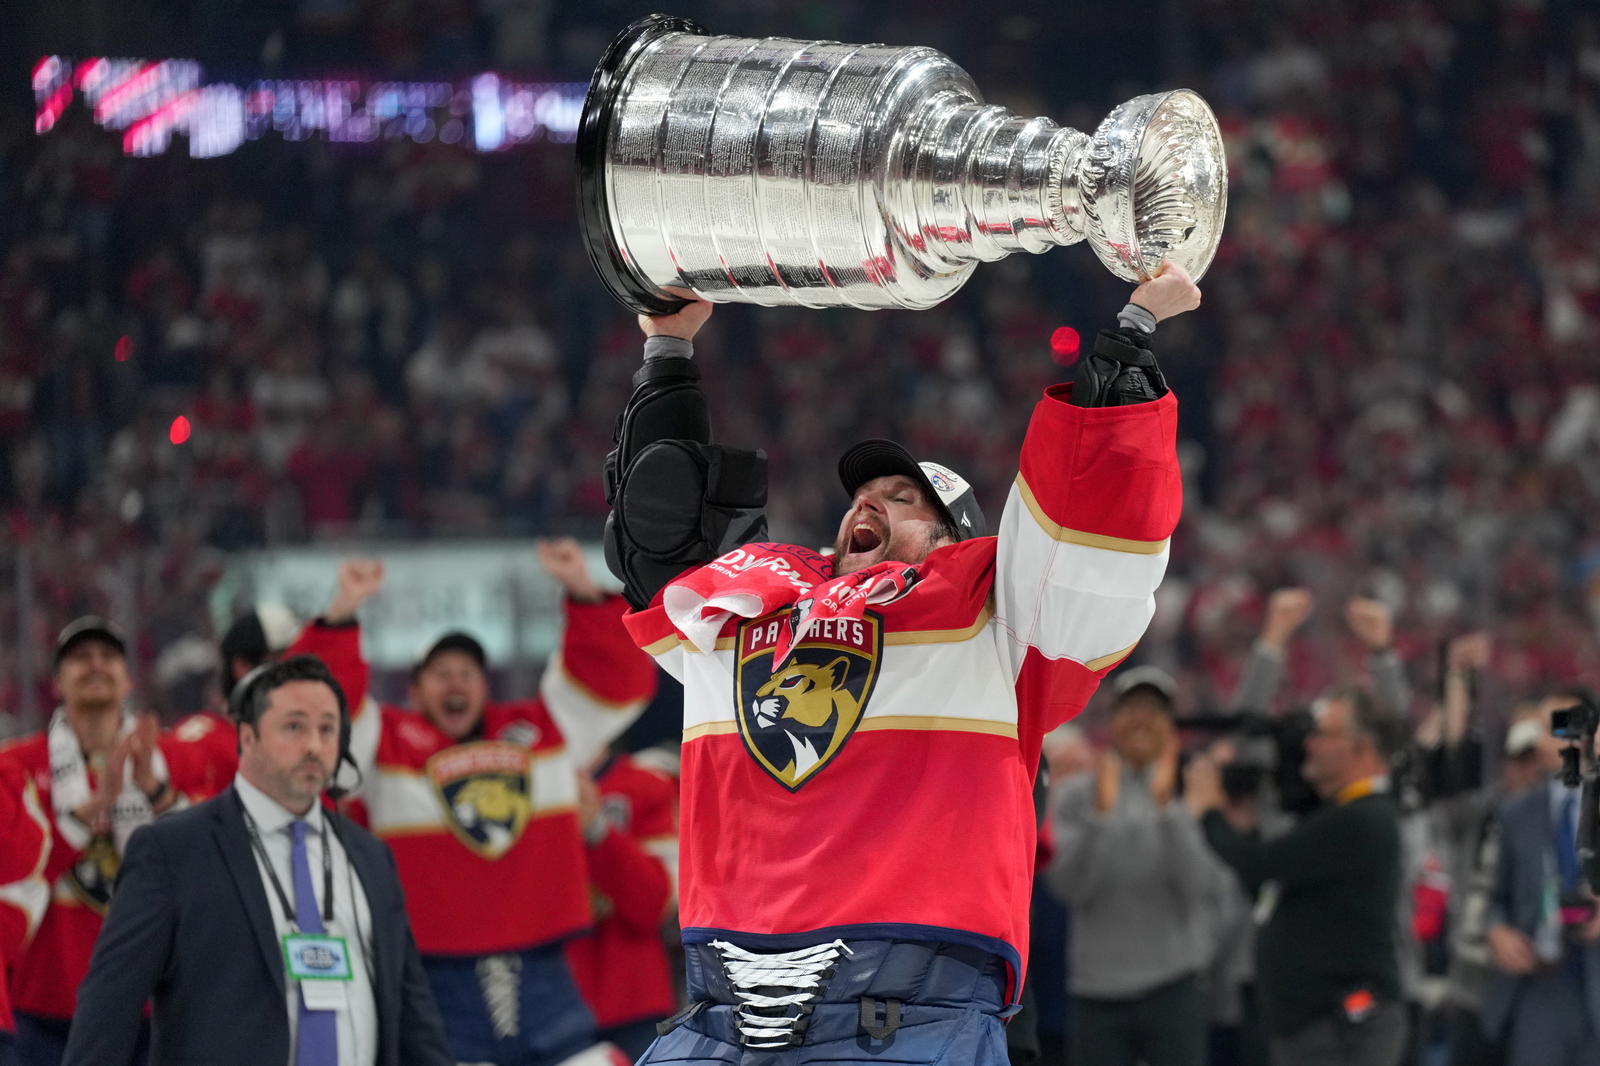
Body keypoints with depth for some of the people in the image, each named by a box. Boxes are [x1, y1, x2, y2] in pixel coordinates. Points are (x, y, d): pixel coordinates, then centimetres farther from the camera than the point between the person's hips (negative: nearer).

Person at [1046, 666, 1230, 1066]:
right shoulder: (1076, 796, 5)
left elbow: (1204, 889, -12)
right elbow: (1067, 886, -6)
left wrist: (1167, 807, -20)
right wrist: (1100, 812, -17)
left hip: (1174, 988, -1)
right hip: (1098, 988, 2)